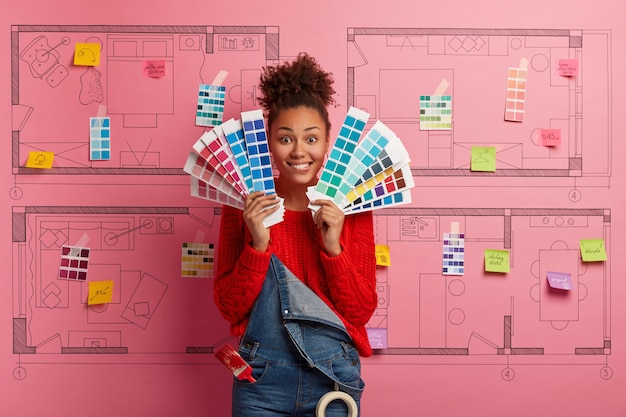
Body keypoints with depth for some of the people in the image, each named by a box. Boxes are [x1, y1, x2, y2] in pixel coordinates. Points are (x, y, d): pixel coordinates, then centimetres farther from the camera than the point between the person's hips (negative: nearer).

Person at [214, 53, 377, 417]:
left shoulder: (351, 208, -5)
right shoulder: (243, 207, -5)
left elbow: (362, 311, -5)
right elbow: (229, 306, -5)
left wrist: (334, 248, -19)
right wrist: (258, 245, -19)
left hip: (334, 377, 0)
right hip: (262, 377, 0)